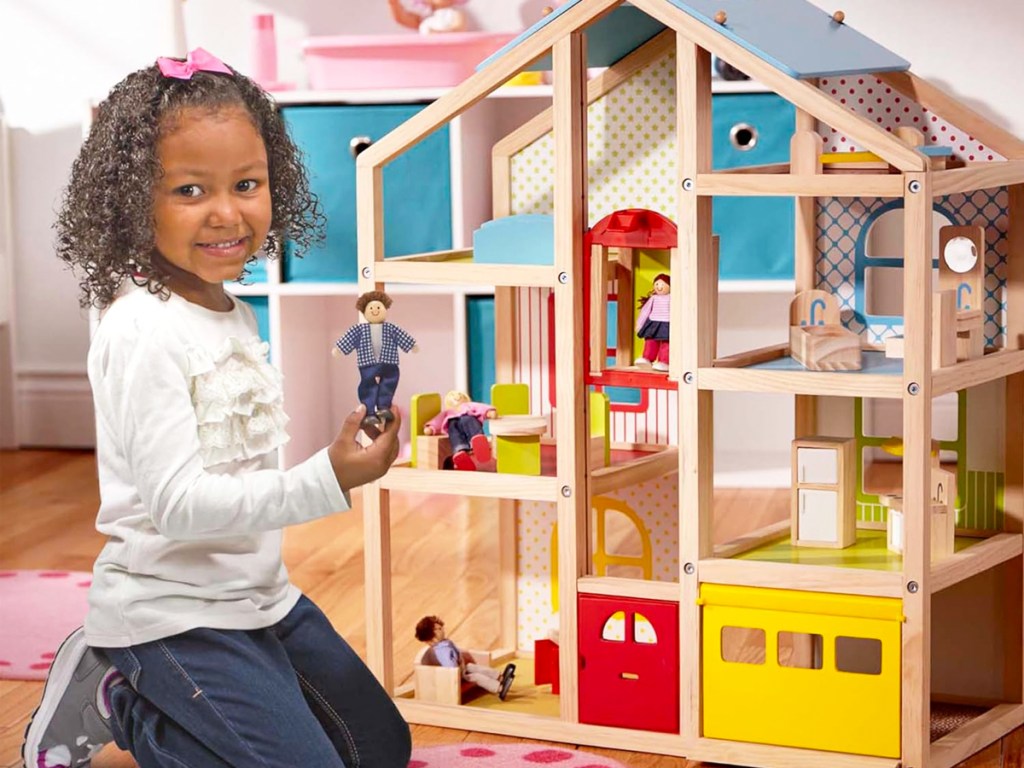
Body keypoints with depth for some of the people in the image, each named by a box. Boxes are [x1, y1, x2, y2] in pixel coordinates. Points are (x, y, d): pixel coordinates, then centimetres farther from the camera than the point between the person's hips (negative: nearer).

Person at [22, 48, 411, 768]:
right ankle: (112, 705, 3)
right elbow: (175, 502, -27)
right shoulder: (143, 333, -22)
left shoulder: (233, 314, 6)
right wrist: (327, 481, -32)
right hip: (172, 616, -9)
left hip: (258, 594, 9)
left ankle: (127, 697, 19)